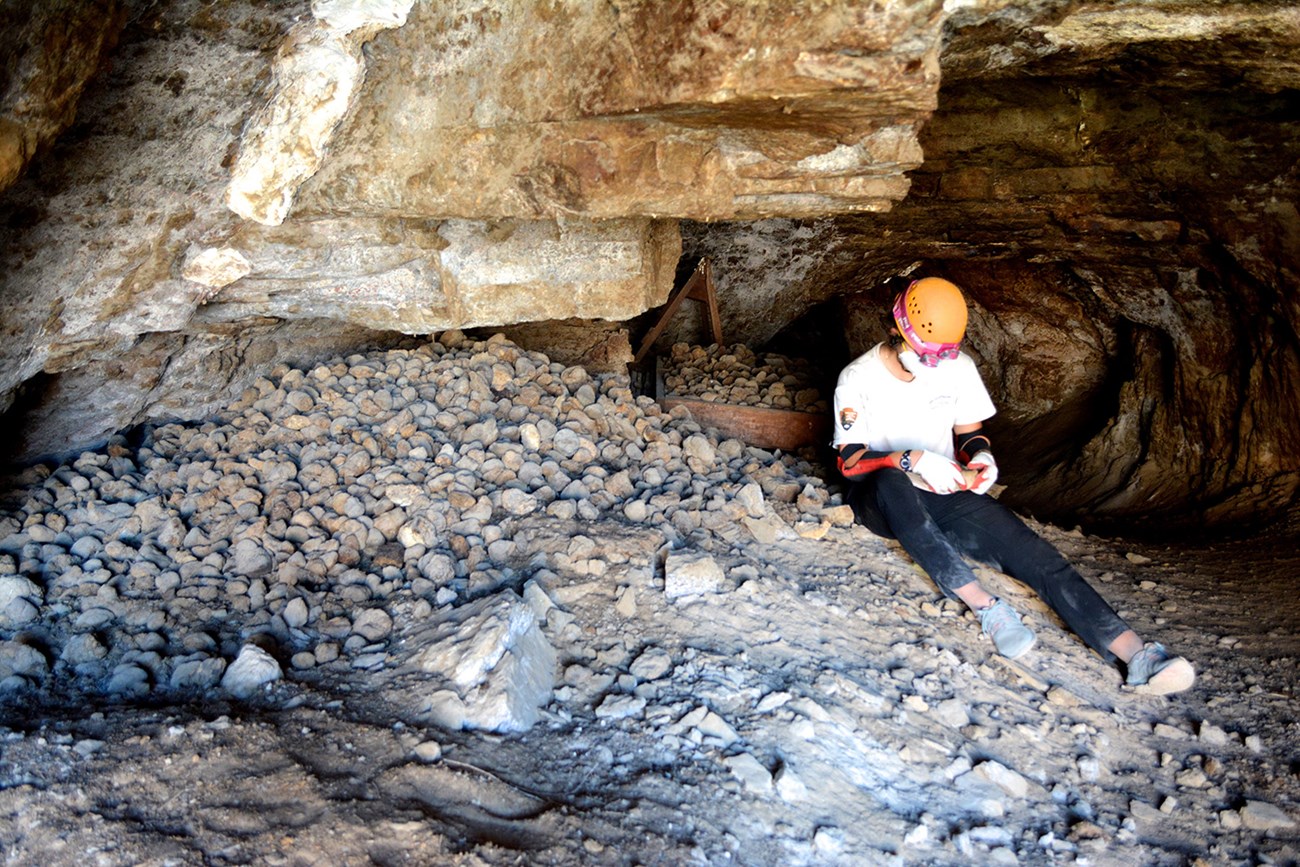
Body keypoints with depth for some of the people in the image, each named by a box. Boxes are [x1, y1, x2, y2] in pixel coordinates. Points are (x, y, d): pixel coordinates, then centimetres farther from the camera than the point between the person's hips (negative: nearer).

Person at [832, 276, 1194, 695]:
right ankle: (985, 606, -41)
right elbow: (850, 461, -14)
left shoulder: (959, 367, 1)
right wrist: (912, 459, -31)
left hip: (945, 494, 3)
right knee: (892, 480, -41)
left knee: (1030, 549, -22)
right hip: (882, 501, -3)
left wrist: (980, 455, -14)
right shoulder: (858, 379, -10)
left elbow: (970, 432, 11)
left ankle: (1137, 654, -33)